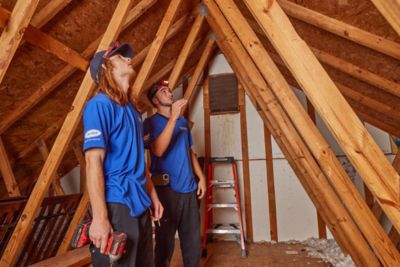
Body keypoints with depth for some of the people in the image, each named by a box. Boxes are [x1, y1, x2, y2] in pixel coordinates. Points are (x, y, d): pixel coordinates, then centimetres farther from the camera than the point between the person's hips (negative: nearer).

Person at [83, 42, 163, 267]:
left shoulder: (132, 109, 14)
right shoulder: (100, 104, -11)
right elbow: (93, 162, -18)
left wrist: (153, 195, 18)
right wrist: (100, 217, -21)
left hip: (141, 204, 8)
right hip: (116, 205, -8)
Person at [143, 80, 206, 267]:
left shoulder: (183, 121, 14)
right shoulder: (151, 123, -4)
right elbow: (158, 150, -22)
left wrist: (201, 177, 12)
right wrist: (173, 118, -25)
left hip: (189, 187, 6)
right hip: (166, 189, -5)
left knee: (193, 238, 13)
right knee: (165, 239, 4)